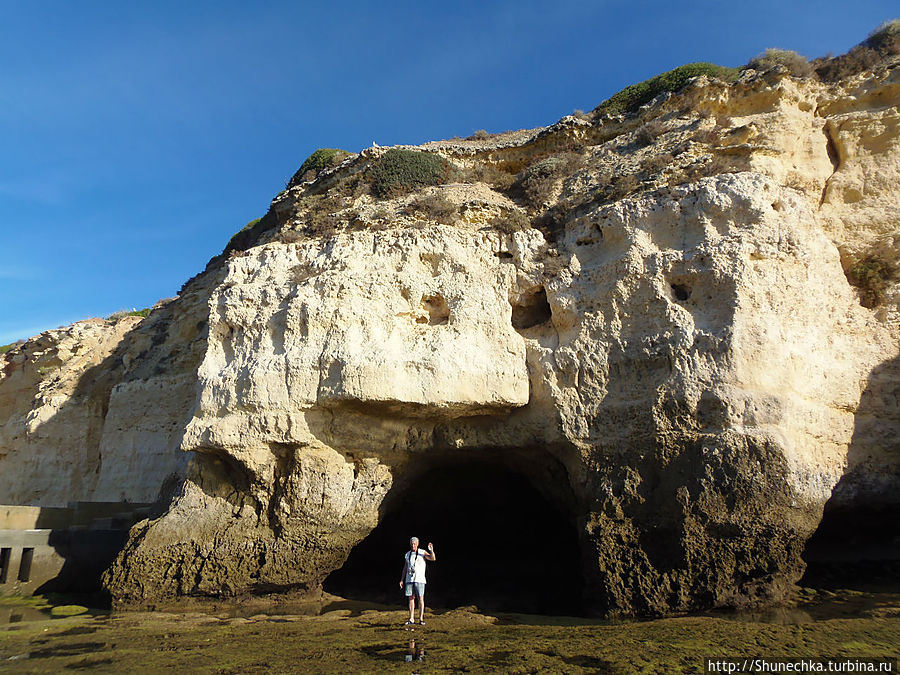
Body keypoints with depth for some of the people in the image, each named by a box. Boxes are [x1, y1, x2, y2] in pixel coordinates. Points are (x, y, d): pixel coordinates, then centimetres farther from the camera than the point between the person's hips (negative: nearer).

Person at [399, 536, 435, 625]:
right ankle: (411, 619, 8)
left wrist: (431, 550, -33)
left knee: (420, 598, -4)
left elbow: (433, 559, -15)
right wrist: (402, 580, 14)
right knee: (411, 598, 4)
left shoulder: (423, 553, -1)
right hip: (409, 580, 4)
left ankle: (421, 619, 1)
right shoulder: (407, 554, 12)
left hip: (419, 579, -4)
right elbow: (405, 568, 18)